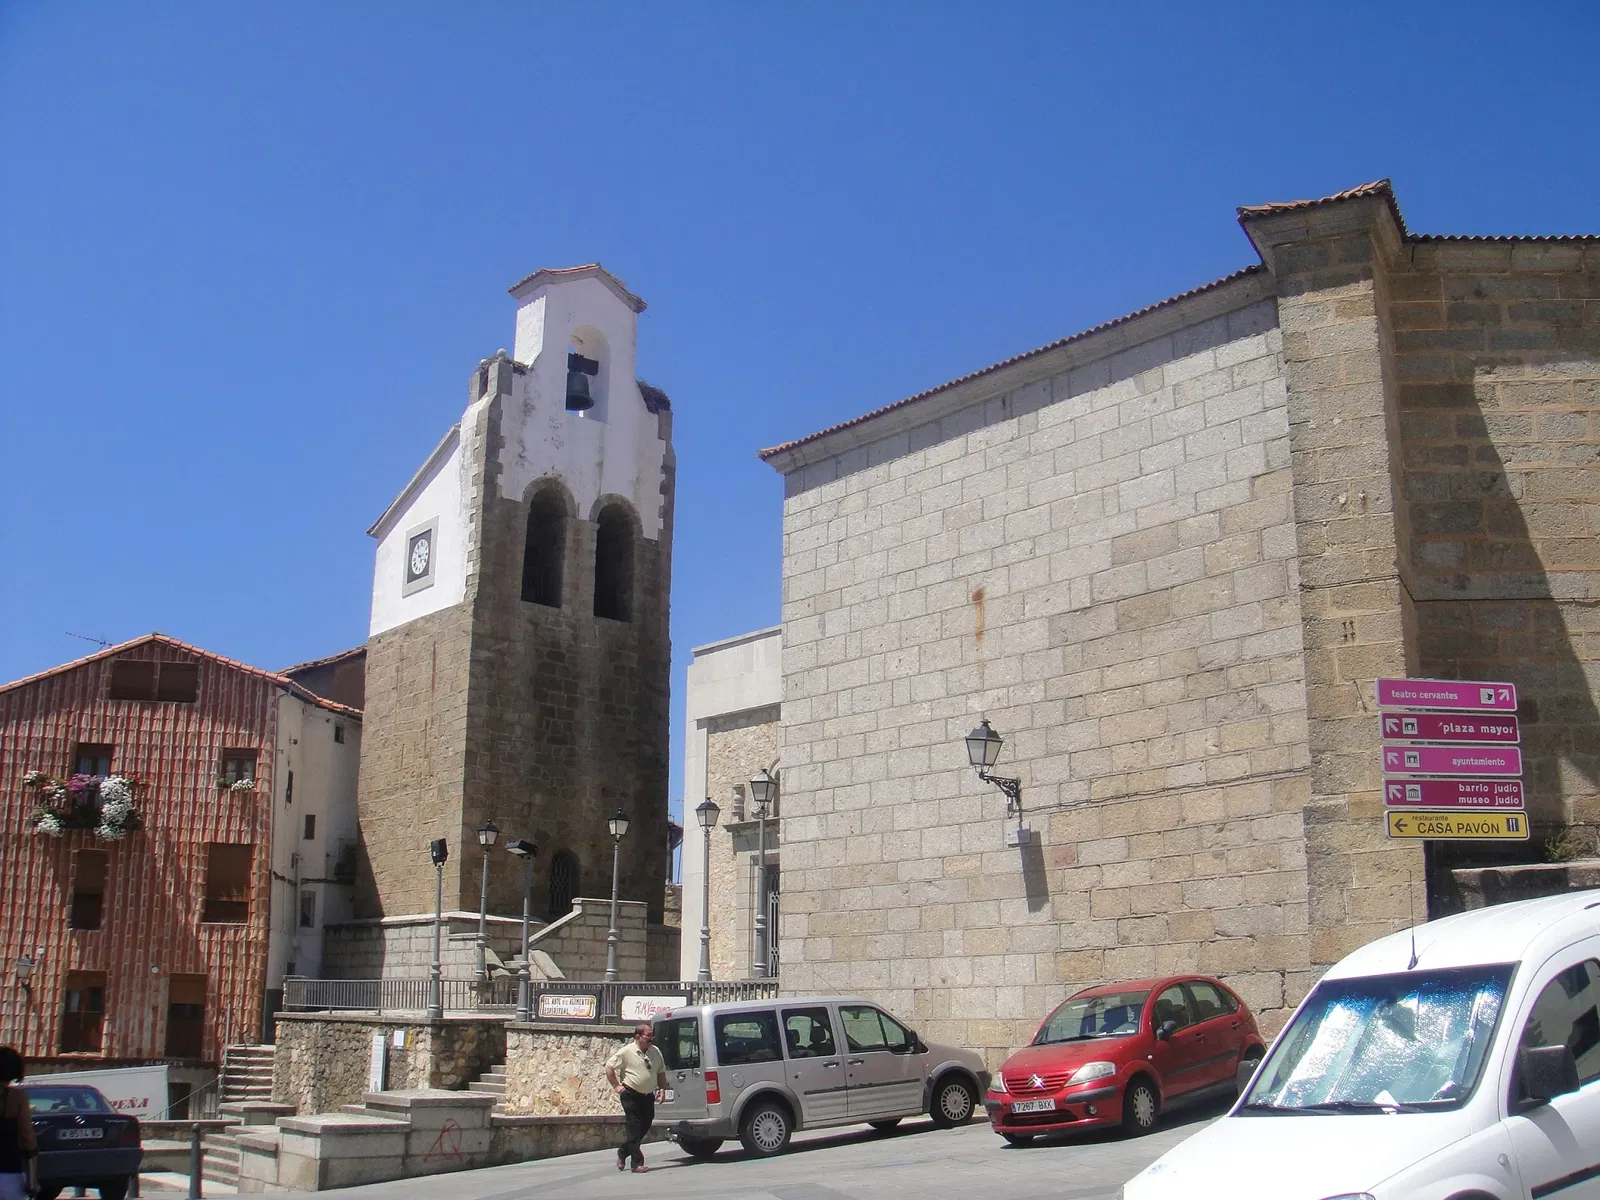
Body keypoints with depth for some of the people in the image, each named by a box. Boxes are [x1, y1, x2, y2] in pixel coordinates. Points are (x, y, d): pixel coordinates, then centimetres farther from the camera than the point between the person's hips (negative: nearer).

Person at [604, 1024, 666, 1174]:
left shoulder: (656, 1052, 8)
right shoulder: (626, 1051, -9)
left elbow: (661, 1072, 18)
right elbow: (609, 1067, -4)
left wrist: (662, 1089, 5)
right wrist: (616, 1086, -7)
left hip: (648, 1096, 6)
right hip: (631, 1095, -6)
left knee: (645, 1126, 11)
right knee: (634, 1128, -6)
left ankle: (623, 1153, 31)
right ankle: (637, 1163, -3)